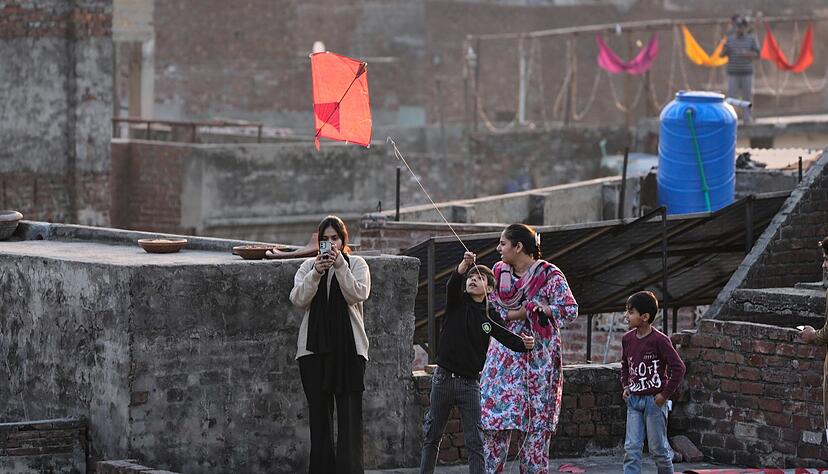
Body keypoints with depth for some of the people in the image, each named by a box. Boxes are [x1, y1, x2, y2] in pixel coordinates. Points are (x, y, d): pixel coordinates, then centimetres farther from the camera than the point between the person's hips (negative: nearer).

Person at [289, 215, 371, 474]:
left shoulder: (356, 264, 8)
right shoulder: (308, 266, 12)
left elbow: (358, 294, -9)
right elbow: (298, 299, -3)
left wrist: (340, 265, -16)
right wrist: (316, 273, -16)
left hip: (348, 348, -2)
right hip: (314, 346, 2)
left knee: (349, 413, -9)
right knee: (319, 414, 4)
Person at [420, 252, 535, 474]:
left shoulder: (491, 316, 5)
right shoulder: (457, 302, 1)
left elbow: (508, 338, -6)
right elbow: (452, 284, -20)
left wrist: (524, 343, -29)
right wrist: (464, 265, -40)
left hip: (470, 383, 1)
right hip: (443, 378, -1)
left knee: (475, 439, -1)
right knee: (432, 434, 8)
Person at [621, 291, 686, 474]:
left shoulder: (659, 340, -15)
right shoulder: (627, 339, 4)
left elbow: (678, 368, -15)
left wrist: (665, 394, -14)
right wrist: (626, 386, 9)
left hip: (654, 400, -5)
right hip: (634, 400, 5)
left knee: (658, 448, 4)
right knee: (632, 447, -1)